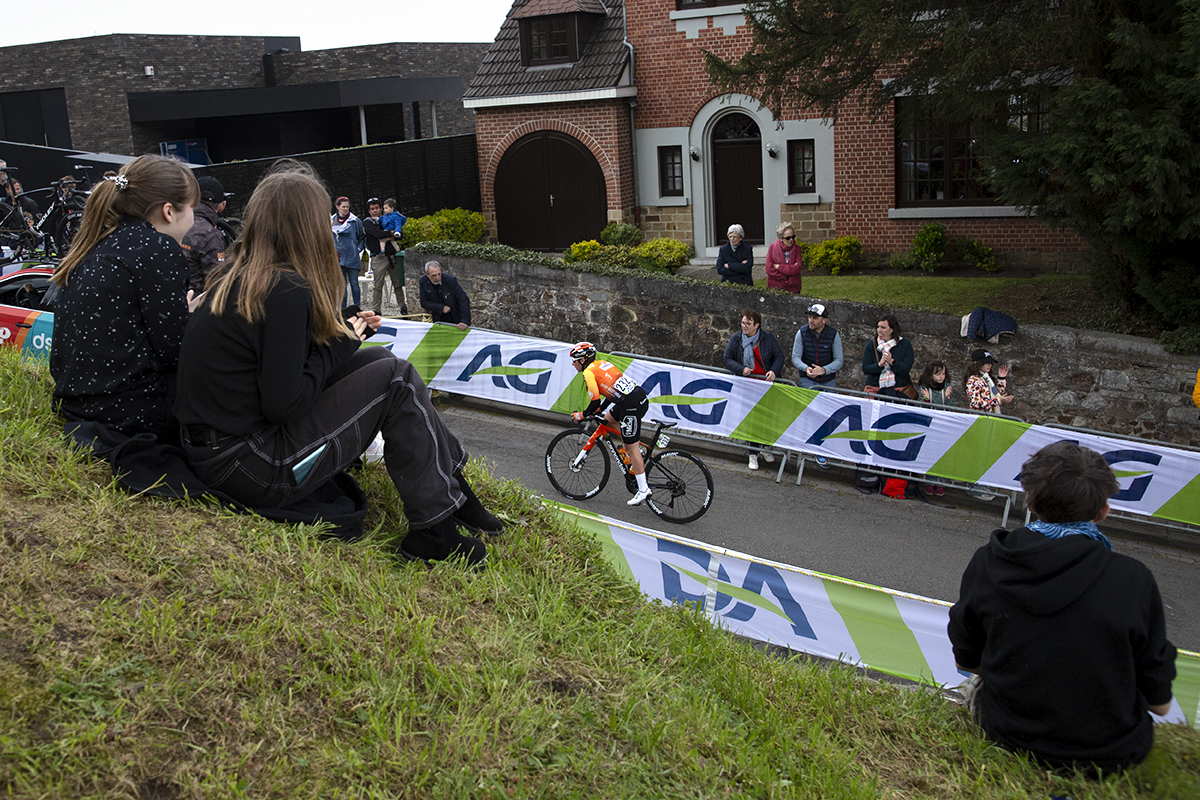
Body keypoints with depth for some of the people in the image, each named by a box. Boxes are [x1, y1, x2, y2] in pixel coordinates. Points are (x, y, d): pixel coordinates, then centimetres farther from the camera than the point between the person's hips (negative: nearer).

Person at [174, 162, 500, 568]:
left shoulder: (234, 276, 7)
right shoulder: (287, 290, -20)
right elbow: (283, 405, -20)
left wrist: (344, 331, 10)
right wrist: (341, 342, -7)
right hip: (249, 470, -9)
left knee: (375, 359, 10)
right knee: (396, 380, -5)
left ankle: (453, 487, 15)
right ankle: (433, 531, 2)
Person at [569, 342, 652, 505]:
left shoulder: (588, 372, -4)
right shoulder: (602, 364, 22)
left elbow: (595, 401, -10)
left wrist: (582, 415, 6)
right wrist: (599, 410, 30)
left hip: (631, 405, -9)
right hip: (640, 395, 9)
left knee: (631, 447, -1)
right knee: (608, 419, 28)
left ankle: (643, 490, 2)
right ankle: (637, 454, 22)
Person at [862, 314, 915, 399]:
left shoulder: (905, 344, 5)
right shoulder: (871, 345, 7)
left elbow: (906, 369, -5)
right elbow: (865, 369, -1)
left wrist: (892, 362, -22)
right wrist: (879, 365, -19)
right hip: (875, 389, 1)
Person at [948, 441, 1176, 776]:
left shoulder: (986, 563, -11)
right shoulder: (1133, 579, -18)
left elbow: (967, 661, 4)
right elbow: (1159, 703, -7)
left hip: (1007, 735, 2)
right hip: (1110, 755, -2)